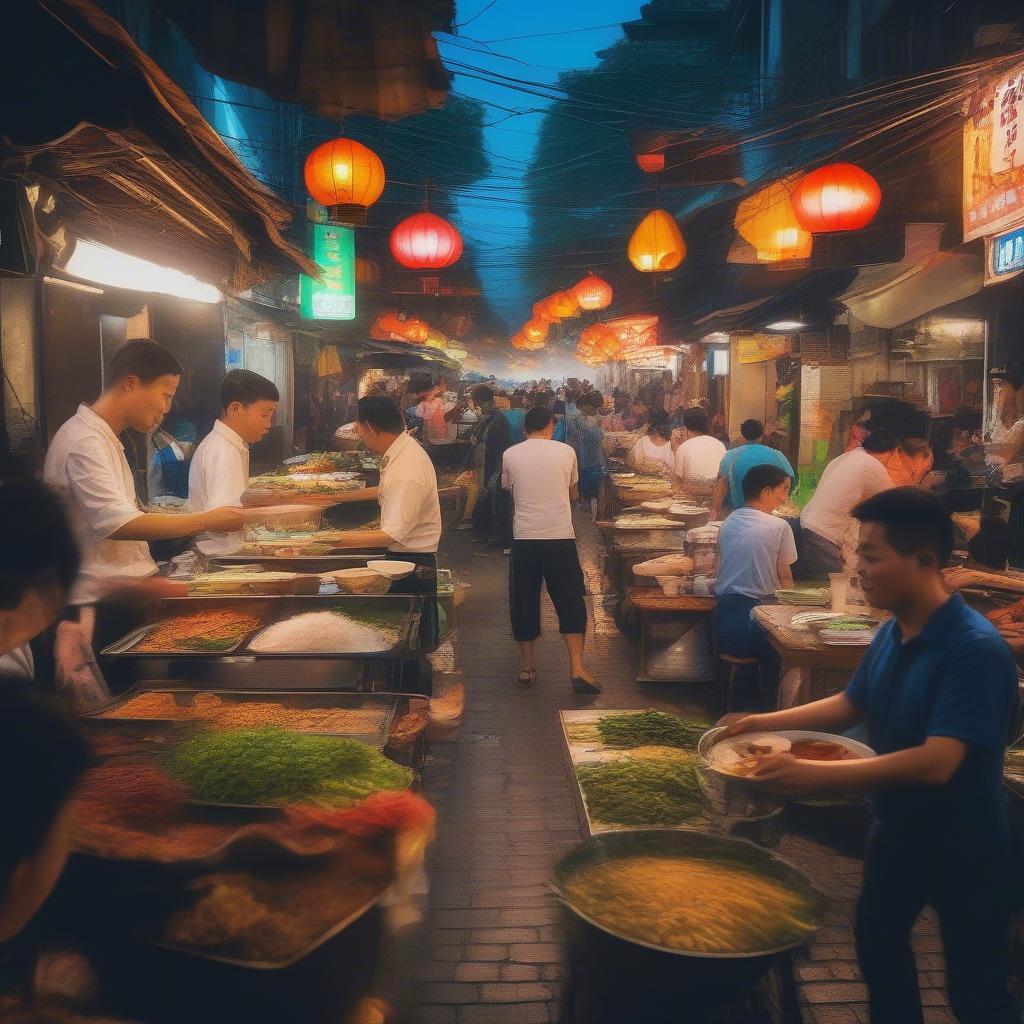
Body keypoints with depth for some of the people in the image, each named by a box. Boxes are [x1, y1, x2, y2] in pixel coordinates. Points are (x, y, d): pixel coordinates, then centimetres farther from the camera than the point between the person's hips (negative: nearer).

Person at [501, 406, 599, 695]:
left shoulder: (511, 455, 2)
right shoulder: (566, 452, 1)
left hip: (524, 536, 1)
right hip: (560, 535, -1)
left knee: (524, 602, 12)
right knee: (570, 601, 5)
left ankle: (527, 666, 20)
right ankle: (578, 669, -2)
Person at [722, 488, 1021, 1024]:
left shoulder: (975, 649, -29)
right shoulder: (891, 634, -7)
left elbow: (937, 762, -36)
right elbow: (852, 704, 8)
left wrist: (814, 774, -39)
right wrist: (766, 722, -1)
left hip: (965, 848, -7)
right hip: (897, 829, 7)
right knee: (876, 941, 25)